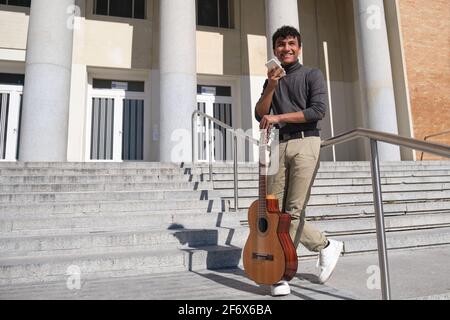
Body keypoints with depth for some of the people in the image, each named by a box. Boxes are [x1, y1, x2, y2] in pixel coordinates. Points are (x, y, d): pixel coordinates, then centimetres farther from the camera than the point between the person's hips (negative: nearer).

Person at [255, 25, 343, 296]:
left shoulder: (312, 75, 9)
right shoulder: (273, 81, 23)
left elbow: (318, 110, -7)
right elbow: (260, 115, 10)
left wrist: (279, 117, -9)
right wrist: (271, 87, -2)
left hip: (305, 143, -5)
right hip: (279, 146, 5)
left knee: (294, 210, -10)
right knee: (276, 210, 1)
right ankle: (326, 246, 18)